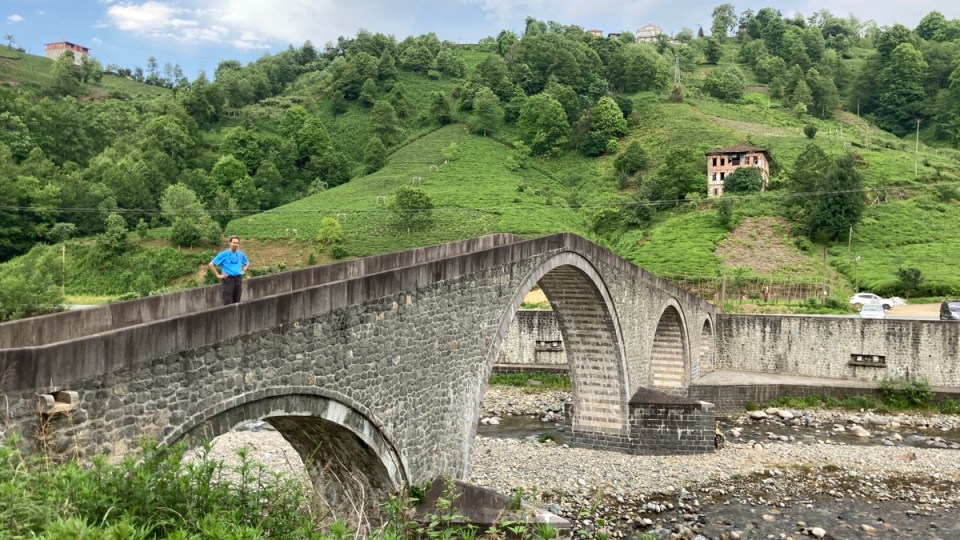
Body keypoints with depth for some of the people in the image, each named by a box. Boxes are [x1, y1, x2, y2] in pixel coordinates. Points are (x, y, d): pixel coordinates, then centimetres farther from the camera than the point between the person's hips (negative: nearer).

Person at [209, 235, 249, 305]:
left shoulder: (241, 254, 9)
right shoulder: (224, 254, -5)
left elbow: (247, 263, 28)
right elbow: (211, 264, -4)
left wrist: (244, 270, 11)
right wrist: (218, 275, -7)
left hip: (238, 279, 5)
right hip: (228, 279, -5)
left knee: (236, 302, 8)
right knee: (228, 303, -8)